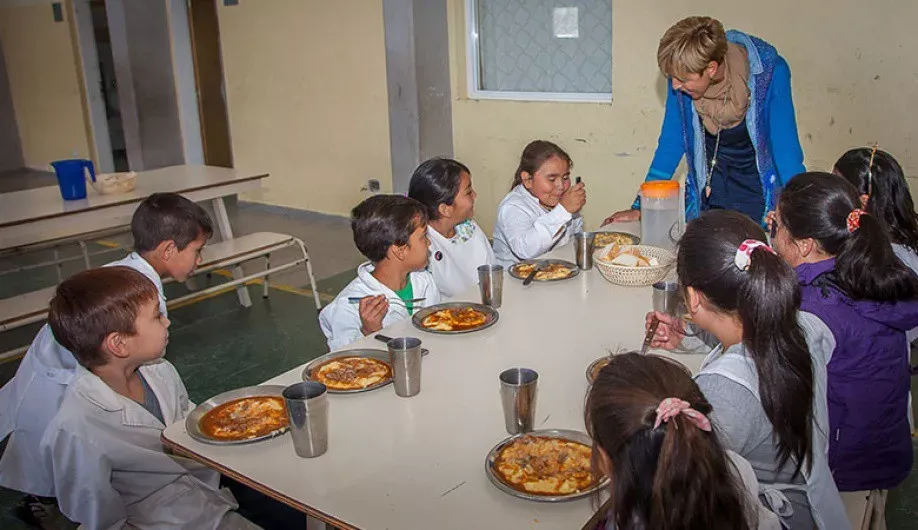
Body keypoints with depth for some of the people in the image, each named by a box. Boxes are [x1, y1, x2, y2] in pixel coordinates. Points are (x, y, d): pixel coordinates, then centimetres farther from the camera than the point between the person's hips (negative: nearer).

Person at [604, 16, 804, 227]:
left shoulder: (770, 71, -24)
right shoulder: (684, 72, -14)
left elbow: (786, 148, -22)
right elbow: (671, 144, -6)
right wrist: (640, 207, -7)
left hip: (760, 194, -2)